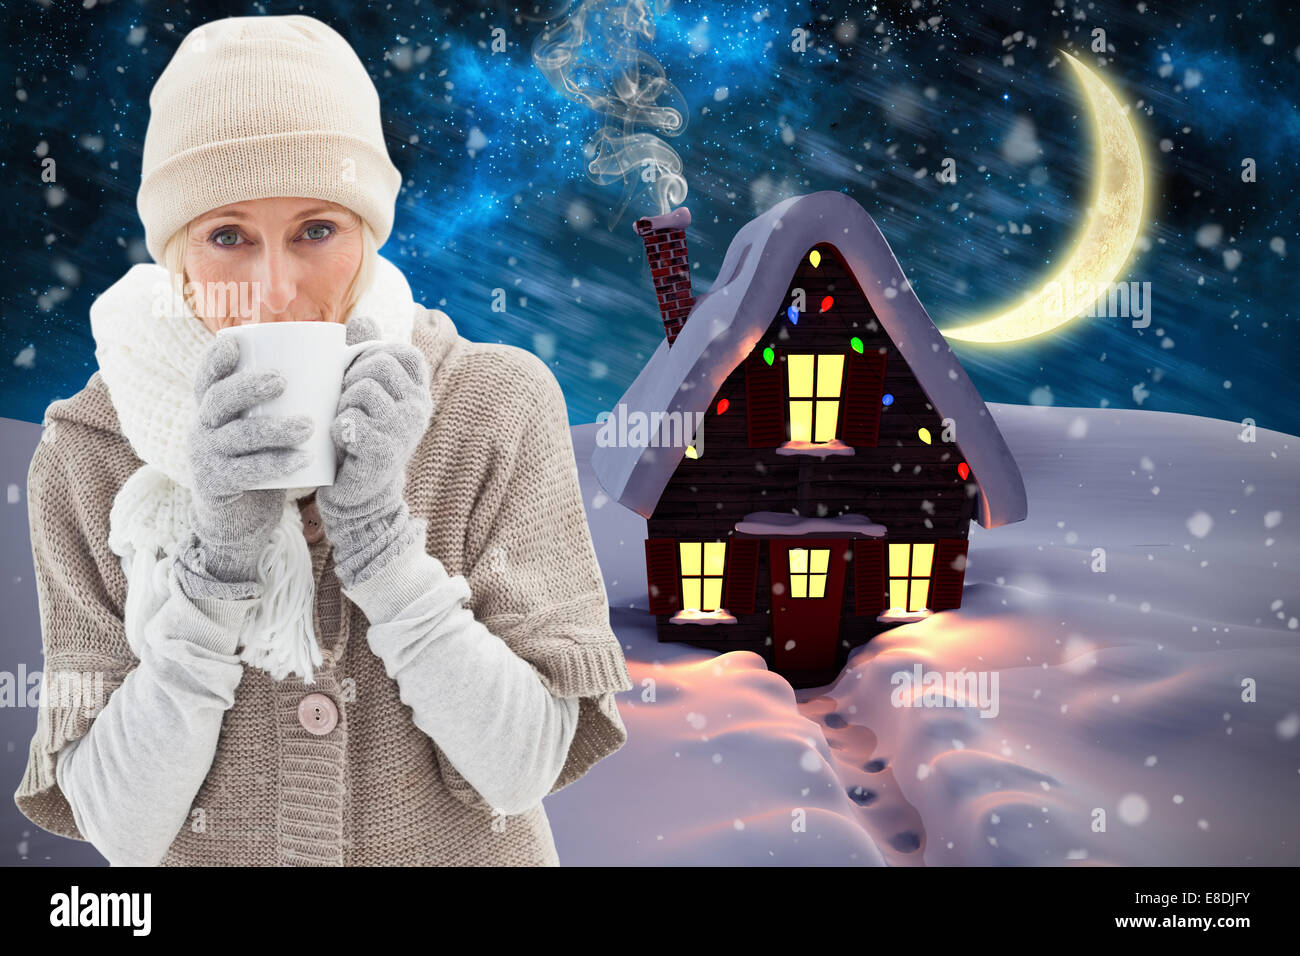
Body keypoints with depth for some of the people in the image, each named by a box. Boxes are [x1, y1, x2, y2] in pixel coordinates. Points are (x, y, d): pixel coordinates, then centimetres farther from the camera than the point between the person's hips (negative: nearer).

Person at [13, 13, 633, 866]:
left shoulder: (498, 405, -16)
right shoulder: (88, 457, -14)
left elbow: (523, 769, -19)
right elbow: (122, 827, -17)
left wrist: (374, 525, -28)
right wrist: (218, 556, -28)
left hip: (466, 851, 0)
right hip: (202, 856, 1)